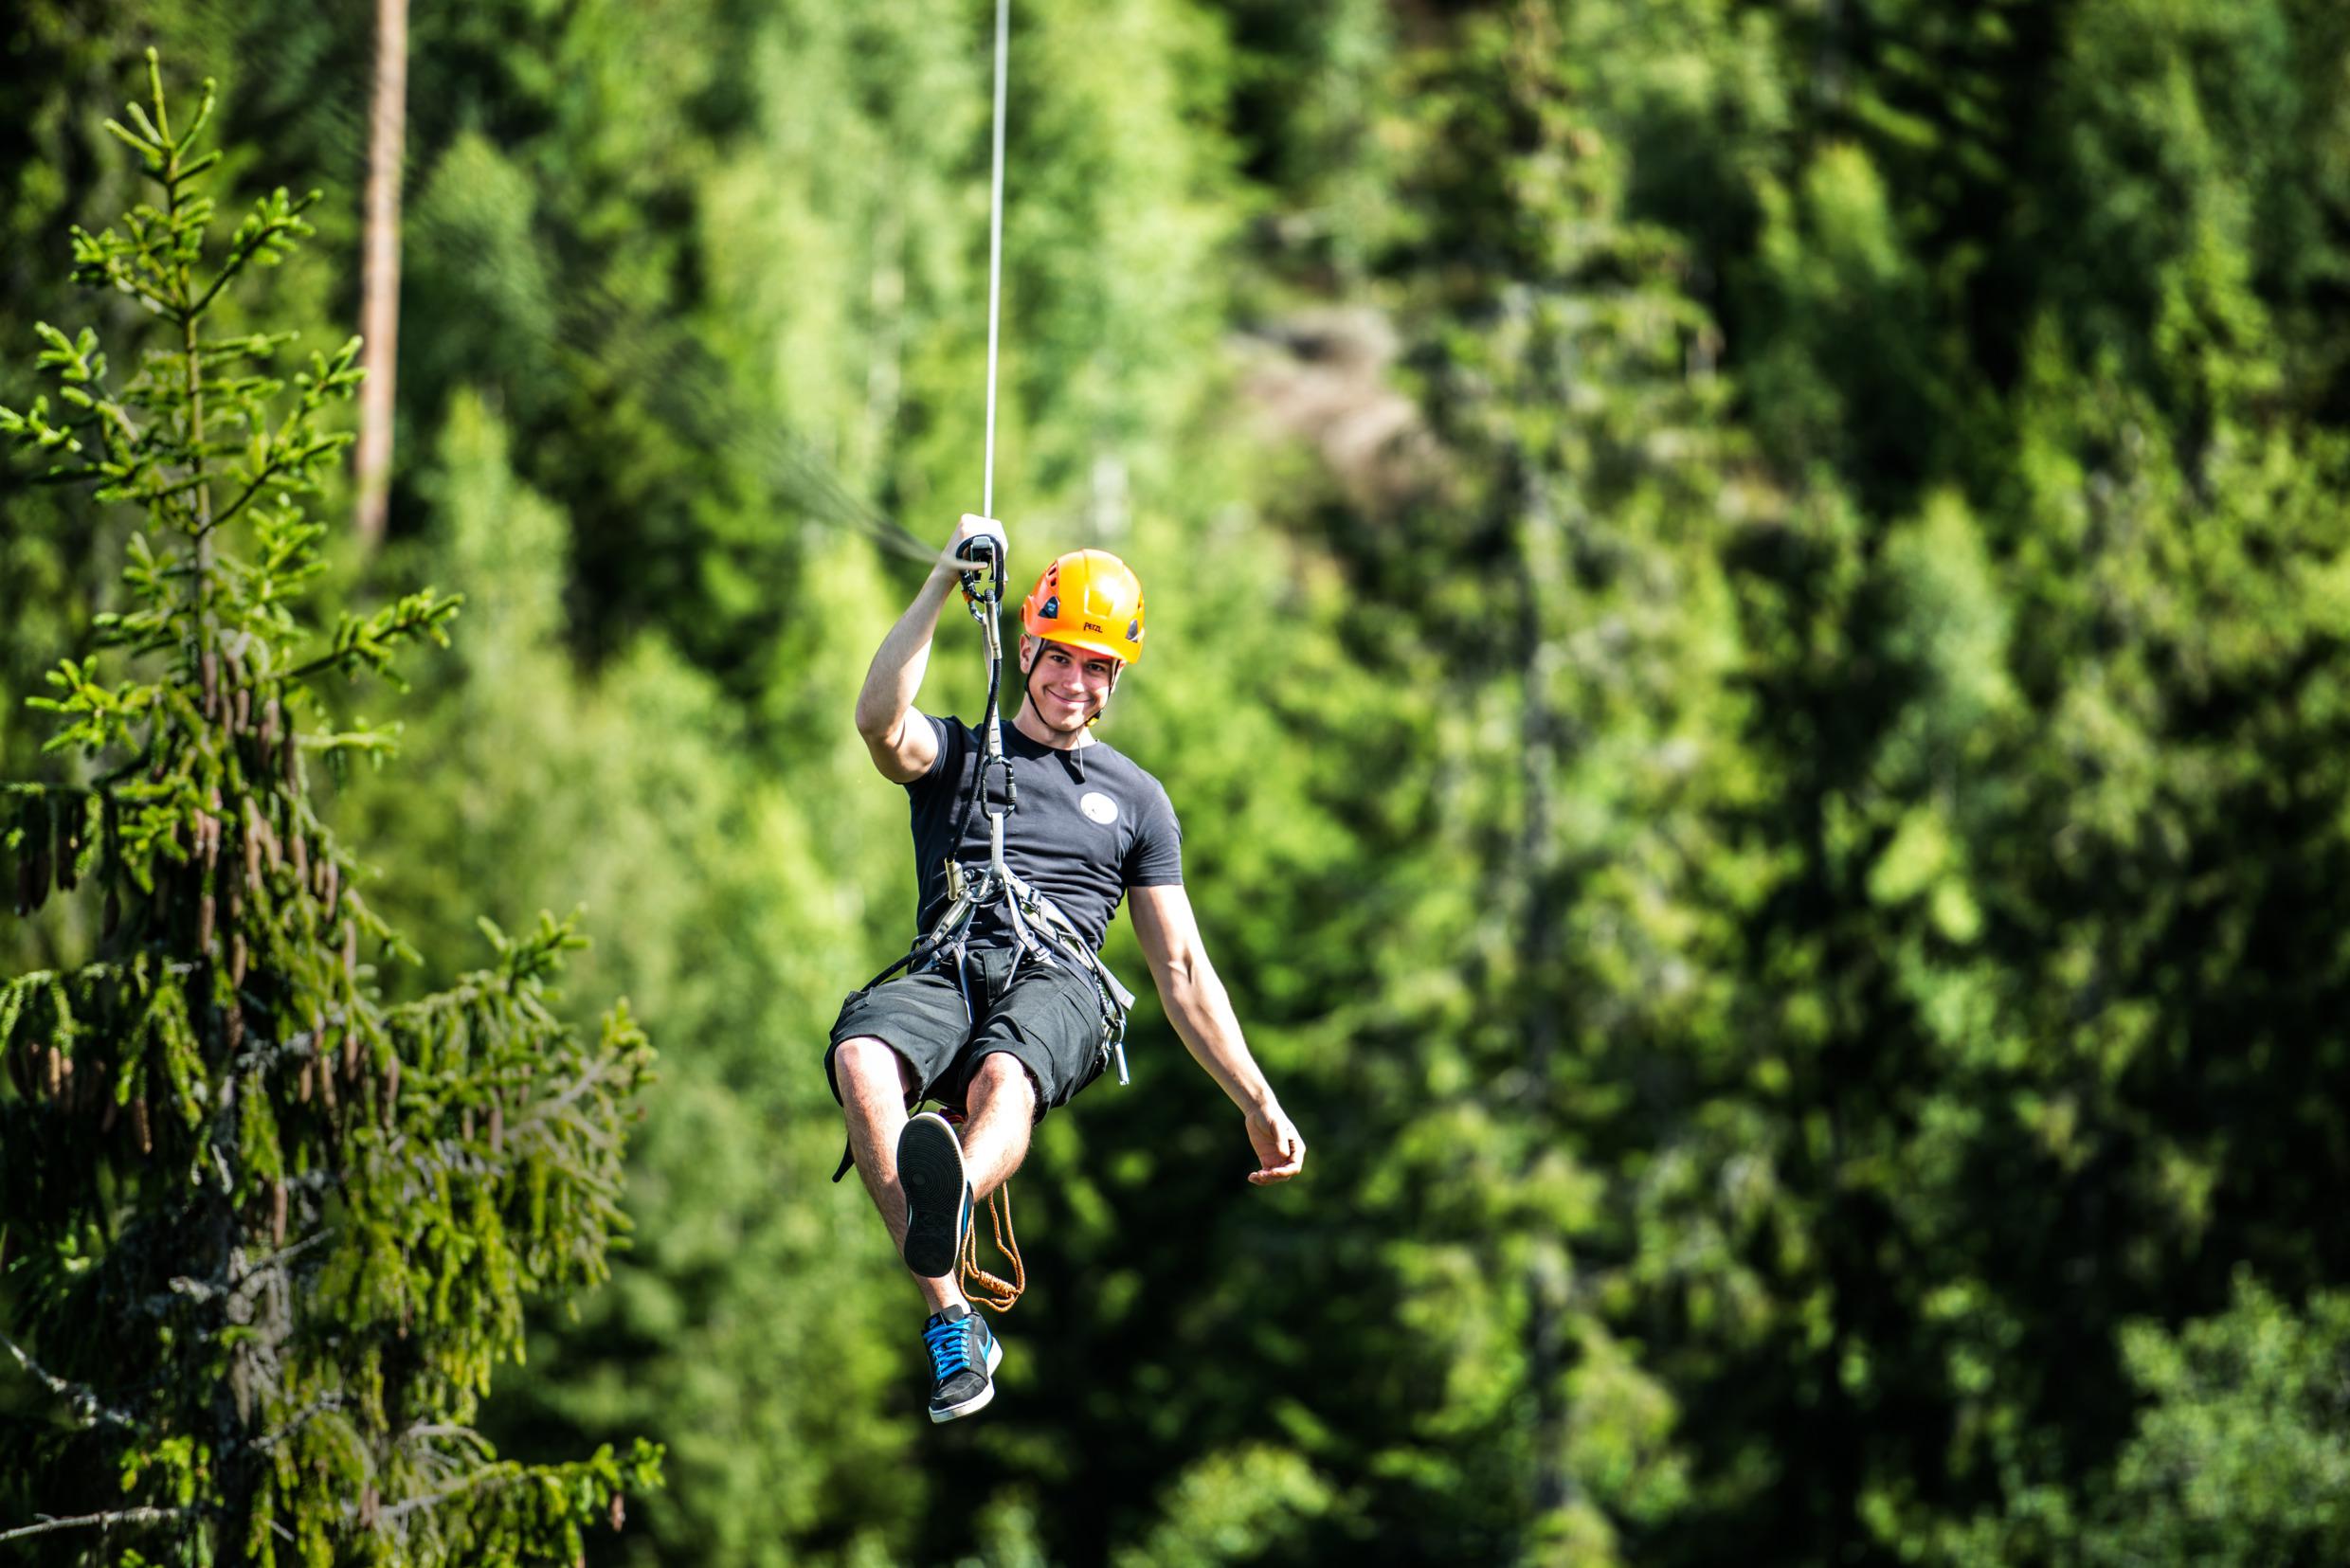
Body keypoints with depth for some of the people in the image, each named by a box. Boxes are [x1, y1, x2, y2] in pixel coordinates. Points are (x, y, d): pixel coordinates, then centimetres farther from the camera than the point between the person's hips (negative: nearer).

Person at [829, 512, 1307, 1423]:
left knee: (1003, 1078, -39)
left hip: (1058, 981, -1)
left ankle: (952, 1204, -75)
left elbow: (1180, 968, 26)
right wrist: (945, 582, 0)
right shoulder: (957, 755, 26)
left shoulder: (1134, 798, 28)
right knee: (862, 1057, -36)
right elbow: (881, 722, 1)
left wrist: (1258, 1104, 19)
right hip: (949, 971, 1)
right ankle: (951, 1322, -44)